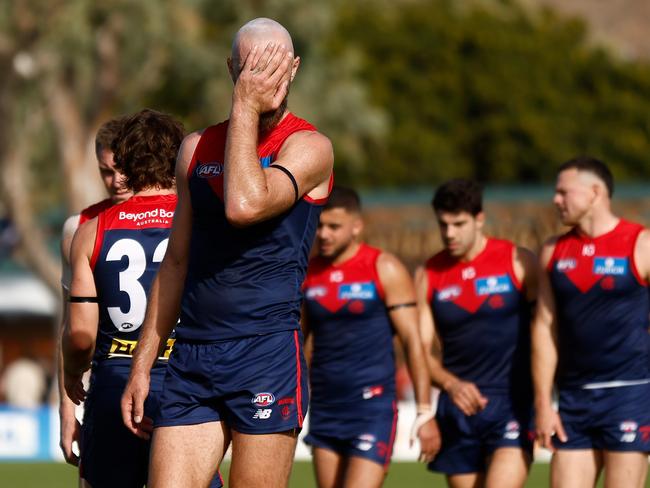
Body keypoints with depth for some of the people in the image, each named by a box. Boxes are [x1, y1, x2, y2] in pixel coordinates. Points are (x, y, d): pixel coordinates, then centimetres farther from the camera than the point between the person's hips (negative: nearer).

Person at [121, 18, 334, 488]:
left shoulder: (309, 147, -2)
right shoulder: (196, 149, 15)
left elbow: (245, 206, -22)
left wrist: (248, 109, -13)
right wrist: (142, 365, 17)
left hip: (267, 355, -5)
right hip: (191, 358, 5)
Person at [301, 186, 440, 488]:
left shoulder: (385, 270, -4)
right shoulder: (308, 275, 9)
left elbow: (412, 341, -5)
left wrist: (425, 413, -9)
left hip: (372, 409, -5)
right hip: (324, 411, 5)